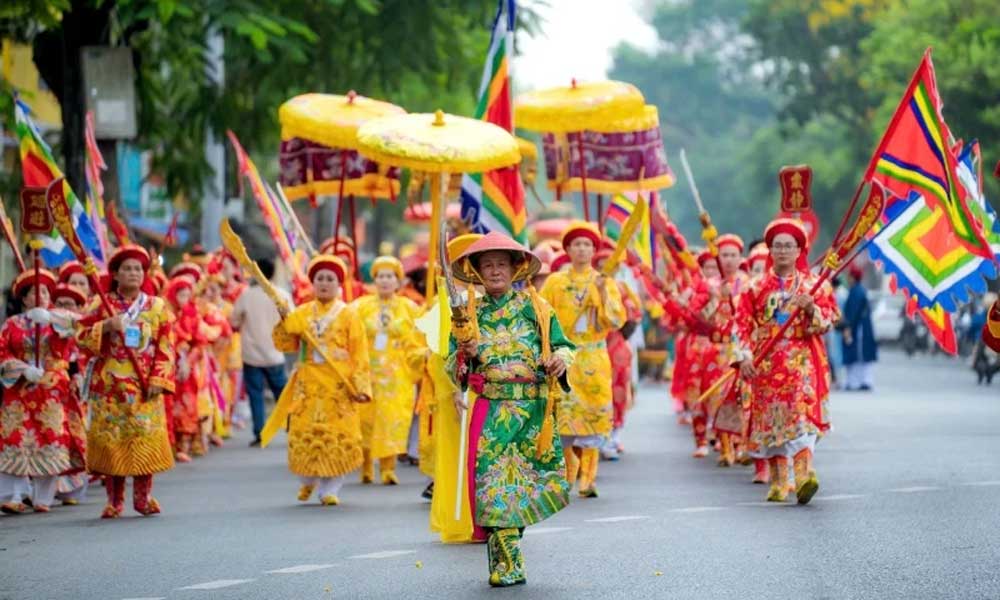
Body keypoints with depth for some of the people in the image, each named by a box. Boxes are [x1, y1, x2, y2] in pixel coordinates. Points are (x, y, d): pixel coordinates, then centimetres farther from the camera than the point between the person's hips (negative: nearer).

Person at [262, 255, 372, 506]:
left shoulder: (348, 314, 3)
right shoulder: (301, 314, 9)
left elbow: (360, 353, -1)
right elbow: (285, 344, 4)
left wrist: (360, 385, -9)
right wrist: (284, 320, -11)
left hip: (339, 386, -2)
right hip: (308, 384, 2)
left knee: (337, 437, -4)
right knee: (304, 434, 1)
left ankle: (330, 489, 5)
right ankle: (308, 481, 24)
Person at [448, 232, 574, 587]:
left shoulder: (535, 307, 7)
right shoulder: (471, 312, 10)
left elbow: (561, 344, 8)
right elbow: (452, 368, 11)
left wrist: (561, 358, -14)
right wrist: (464, 354, -11)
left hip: (534, 409, 0)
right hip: (491, 410, 0)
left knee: (531, 476, 4)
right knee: (496, 480, -8)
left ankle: (507, 541, 26)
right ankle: (507, 564, -6)